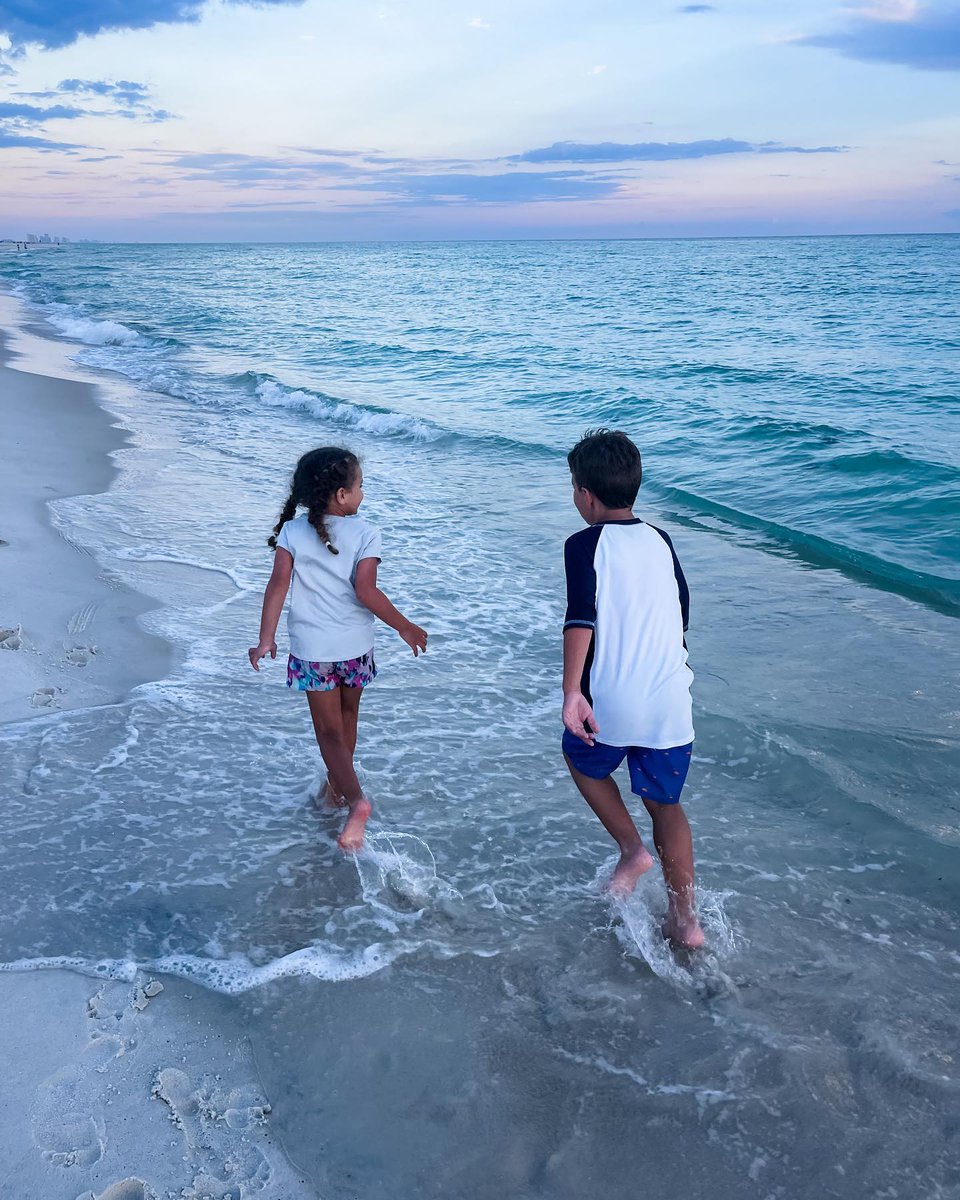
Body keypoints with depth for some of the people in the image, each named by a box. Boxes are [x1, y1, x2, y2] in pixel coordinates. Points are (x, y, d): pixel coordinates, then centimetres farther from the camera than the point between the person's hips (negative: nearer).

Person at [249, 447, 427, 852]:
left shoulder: (292, 531, -4)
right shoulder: (365, 533, -9)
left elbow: (278, 584, -11)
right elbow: (365, 591, -17)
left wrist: (266, 640, -7)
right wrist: (405, 627, -8)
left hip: (312, 649, 0)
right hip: (355, 645, 1)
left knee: (329, 731, 6)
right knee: (347, 716, 24)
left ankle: (355, 799, -14)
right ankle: (336, 786, 42)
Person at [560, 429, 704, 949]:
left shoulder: (585, 544, -7)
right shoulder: (660, 541, 10)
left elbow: (580, 617, -21)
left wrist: (572, 692, -26)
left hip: (610, 703, -4)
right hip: (671, 702, 5)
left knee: (583, 761, 27)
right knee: (665, 803, 18)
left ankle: (632, 848, 14)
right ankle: (684, 919, 19)